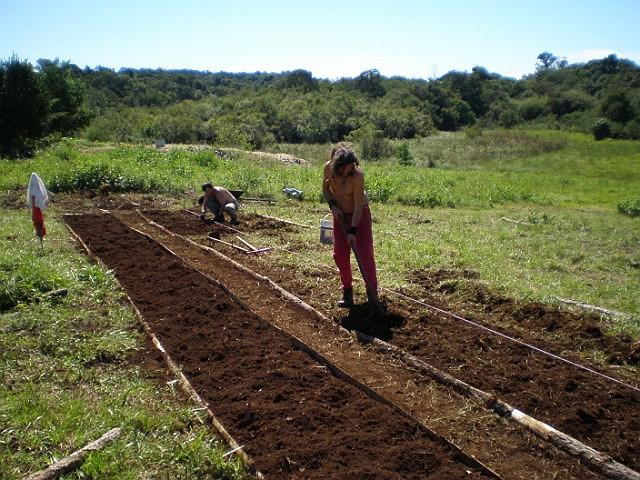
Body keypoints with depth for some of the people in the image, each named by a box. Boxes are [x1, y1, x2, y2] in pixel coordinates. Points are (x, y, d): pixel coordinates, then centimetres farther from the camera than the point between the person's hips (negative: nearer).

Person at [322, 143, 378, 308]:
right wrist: (332, 205, -15)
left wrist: (353, 231, -30)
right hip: (340, 214, 4)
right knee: (340, 254, 2)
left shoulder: (357, 175, -30)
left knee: (365, 252, -8)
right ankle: (347, 291, 17)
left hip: (360, 213, -4)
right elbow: (325, 188, 2)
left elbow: (358, 206, -28)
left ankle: (372, 293, 1)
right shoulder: (329, 168, -17)